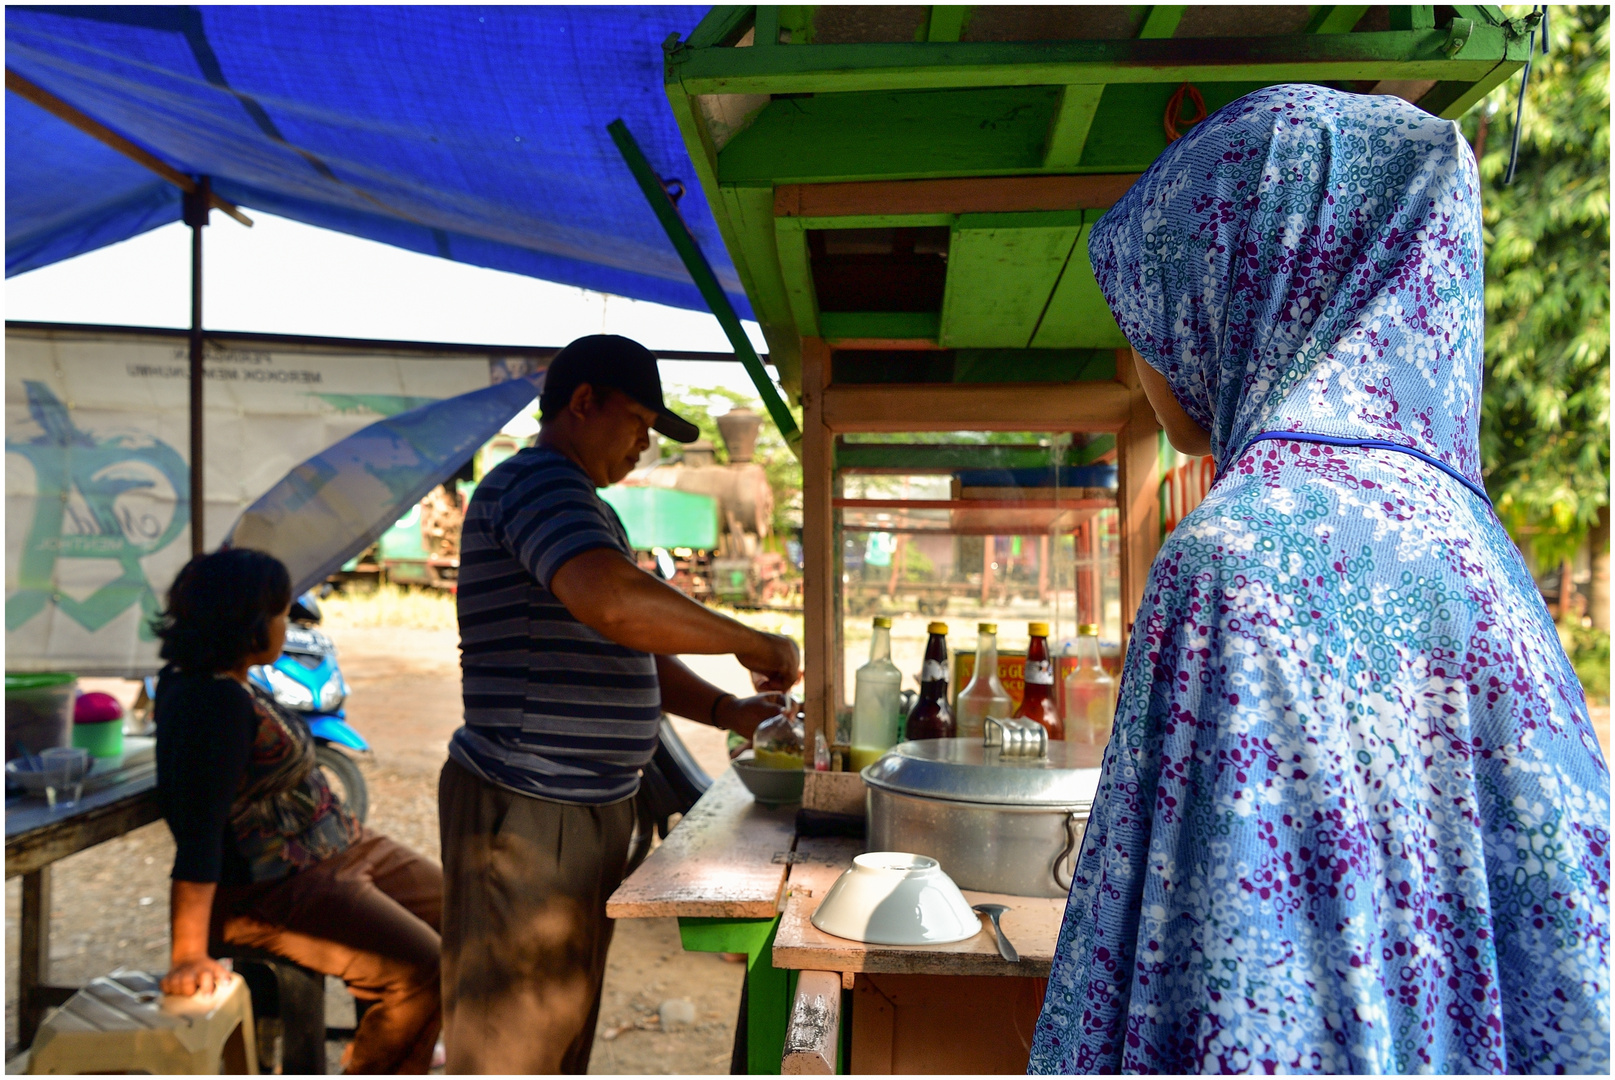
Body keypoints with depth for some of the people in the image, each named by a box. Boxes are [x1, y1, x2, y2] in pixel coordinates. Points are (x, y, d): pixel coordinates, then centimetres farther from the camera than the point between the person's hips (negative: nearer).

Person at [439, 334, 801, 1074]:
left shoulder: (588, 509, 19)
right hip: (525, 811, -10)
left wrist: (728, 711, 8)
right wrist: (754, 643, -22)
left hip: (592, 807, 10)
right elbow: (613, 603, -35)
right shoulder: (536, 481, -15)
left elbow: (633, 653, 22)